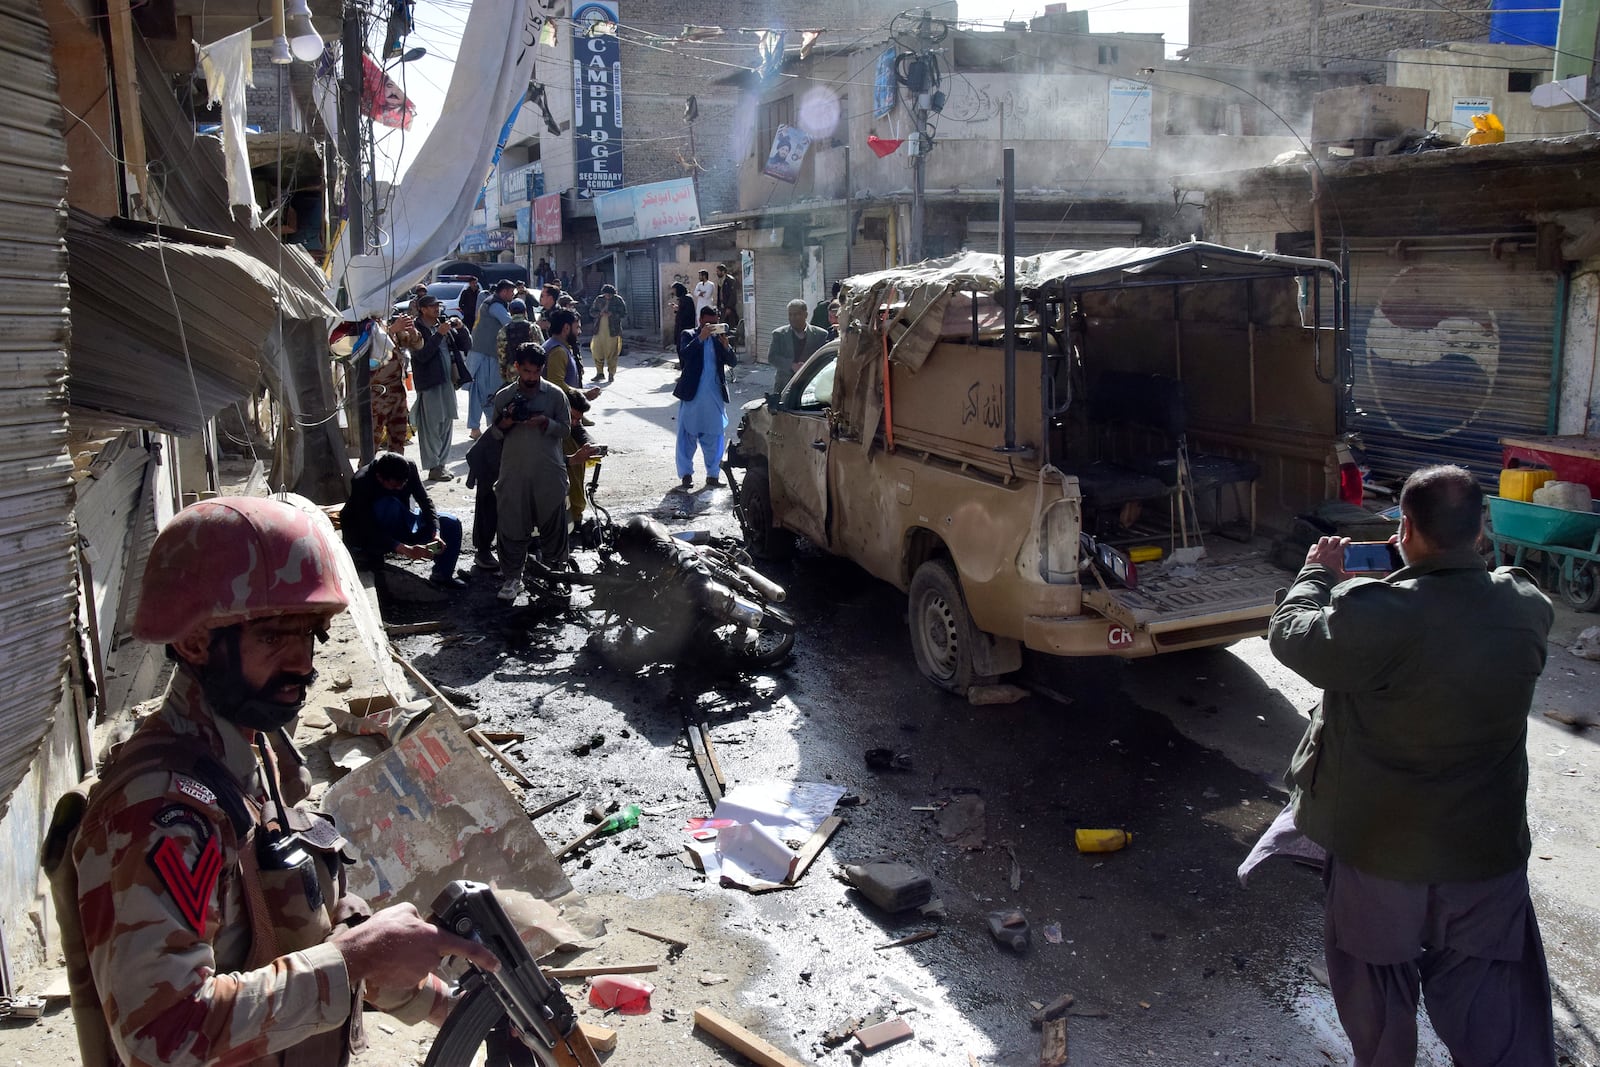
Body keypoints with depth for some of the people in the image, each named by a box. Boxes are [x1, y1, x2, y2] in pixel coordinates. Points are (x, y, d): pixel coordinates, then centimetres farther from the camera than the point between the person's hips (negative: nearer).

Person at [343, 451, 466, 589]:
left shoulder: (409, 467, -19)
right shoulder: (361, 483, -33)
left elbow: (425, 500, -13)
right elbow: (370, 531, -35)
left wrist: (436, 533, -28)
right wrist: (407, 550, -46)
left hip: (399, 523, 6)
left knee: (452, 524, -6)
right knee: (390, 505, -37)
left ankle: (442, 576, 8)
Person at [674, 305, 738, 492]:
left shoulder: (719, 338, 10)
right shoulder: (689, 336, 2)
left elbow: (733, 361, 2)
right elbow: (684, 355, -16)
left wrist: (724, 343, -13)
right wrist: (700, 338, -24)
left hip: (715, 395, 3)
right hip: (692, 394, -3)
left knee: (715, 437, 7)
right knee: (687, 436, 3)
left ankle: (712, 474, 16)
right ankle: (686, 474, 12)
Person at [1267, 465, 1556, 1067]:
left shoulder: (1379, 617, -28)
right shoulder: (1527, 608, -11)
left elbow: (1290, 635, -10)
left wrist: (1319, 573, 6)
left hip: (1380, 851, -3)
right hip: (1488, 857, 4)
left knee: (1379, 1005, 21)